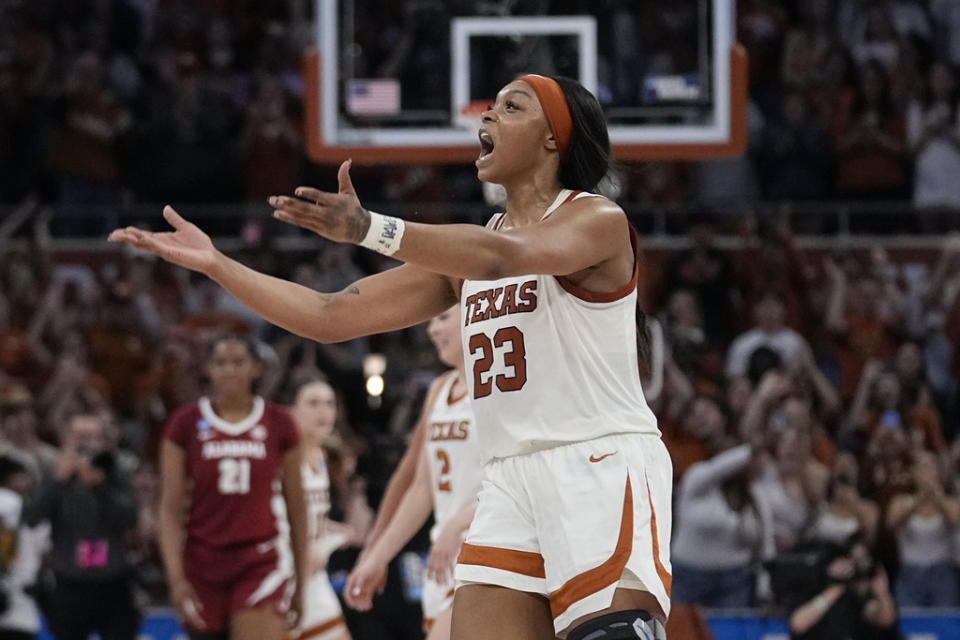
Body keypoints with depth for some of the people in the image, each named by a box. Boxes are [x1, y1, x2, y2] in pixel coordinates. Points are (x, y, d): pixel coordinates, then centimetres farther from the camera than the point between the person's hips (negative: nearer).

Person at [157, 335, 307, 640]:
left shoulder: (277, 423, 3)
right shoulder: (186, 424, 2)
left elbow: (296, 507, 10)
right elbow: (170, 508, -1)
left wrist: (300, 579, 11)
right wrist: (176, 577, -11)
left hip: (262, 560, -1)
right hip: (203, 562, 1)